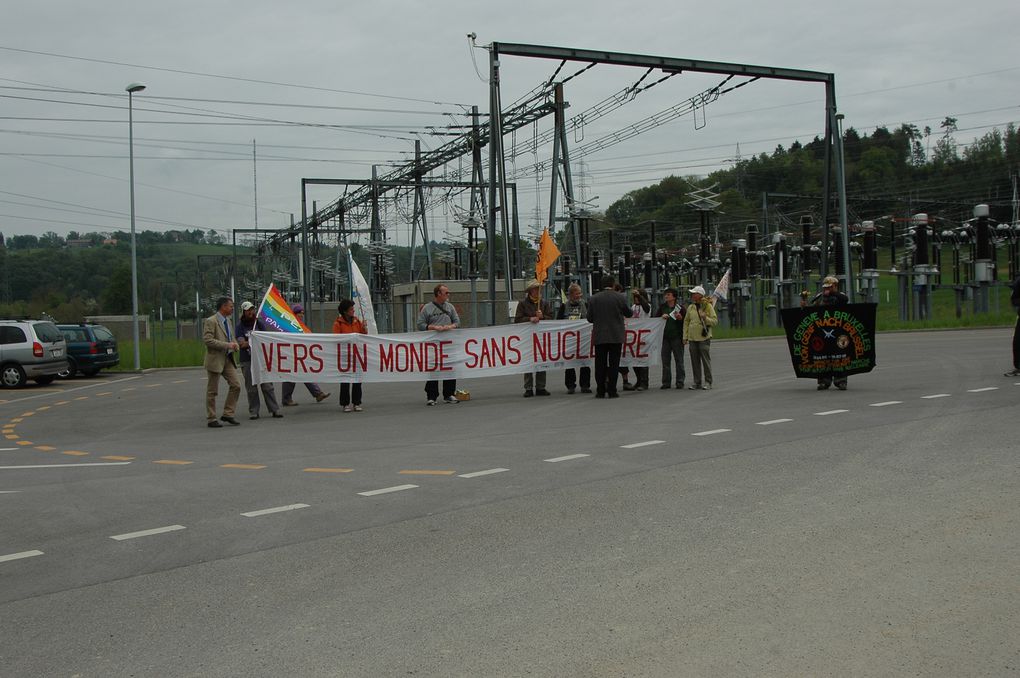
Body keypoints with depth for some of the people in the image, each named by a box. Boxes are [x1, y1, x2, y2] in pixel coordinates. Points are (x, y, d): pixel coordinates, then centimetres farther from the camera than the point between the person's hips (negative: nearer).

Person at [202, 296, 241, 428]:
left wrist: (234, 344, 2)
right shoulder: (210, 321, -13)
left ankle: (228, 414, 11)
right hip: (215, 360, -8)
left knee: (235, 386, 2)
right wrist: (227, 345, -23)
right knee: (212, 391, 2)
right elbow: (207, 340, -22)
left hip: (227, 359, 8)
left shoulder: (227, 321, 13)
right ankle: (211, 419, 10)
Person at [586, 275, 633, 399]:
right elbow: (628, 314, 7)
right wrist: (633, 313, 30)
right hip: (616, 336, -1)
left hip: (599, 336, 1)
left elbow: (589, 318, 1)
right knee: (614, 364, 3)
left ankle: (600, 391, 6)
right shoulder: (620, 298, -5)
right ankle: (612, 391, 1)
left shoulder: (593, 298, -2)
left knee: (600, 364, 7)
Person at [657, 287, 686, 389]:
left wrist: (680, 318, -17)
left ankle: (680, 382, 7)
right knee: (665, 360, 4)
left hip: (677, 337, -4)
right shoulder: (662, 307, 10)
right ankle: (666, 382, 9)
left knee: (679, 360, 1)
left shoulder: (680, 307, -1)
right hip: (665, 337, 4)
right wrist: (662, 317, -6)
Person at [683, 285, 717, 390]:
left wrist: (706, 318, -21)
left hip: (704, 338, -5)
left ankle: (708, 382, 3)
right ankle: (697, 382, 14)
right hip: (692, 338, 5)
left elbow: (715, 321, -3)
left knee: (706, 360, -4)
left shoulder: (708, 306, -2)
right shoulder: (690, 307, 11)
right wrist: (685, 336, 8)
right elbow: (686, 322, 13)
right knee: (695, 361, 7)